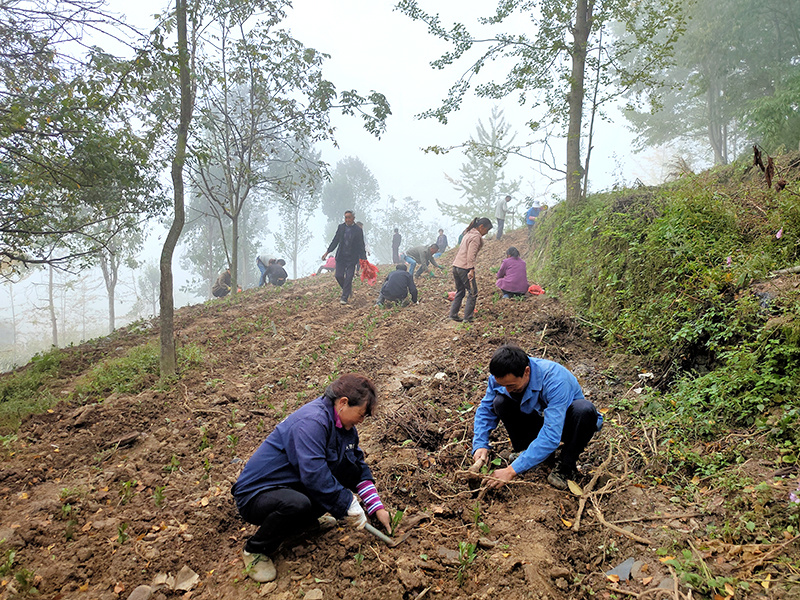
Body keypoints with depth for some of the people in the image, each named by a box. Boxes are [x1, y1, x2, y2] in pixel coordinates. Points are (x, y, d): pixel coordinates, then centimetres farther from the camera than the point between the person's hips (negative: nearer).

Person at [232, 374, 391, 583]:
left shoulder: (343, 424, 3)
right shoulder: (312, 421, -26)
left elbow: (360, 467, 10)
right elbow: (313, 474, -34)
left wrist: (377, 508, 2)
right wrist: (349, 505, -25)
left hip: (295, 486, 8)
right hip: (256, 494, -8)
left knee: (351, 469, -8)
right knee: (296, 504, -40)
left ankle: (306, 519, 8)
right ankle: (256, 550, -9)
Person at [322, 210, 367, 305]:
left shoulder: (358, 230, -6)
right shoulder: (341, 227, 3)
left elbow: (361, 246, -4)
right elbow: (335, 240, 9)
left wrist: (364, 259, -10)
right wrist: (327, 252, 5)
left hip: (352, 258, -3)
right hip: (341, 256, 3)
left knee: (348, 278, -4)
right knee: (339, 276, 0)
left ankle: (344, 297, 7)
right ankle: (348, 289, 27)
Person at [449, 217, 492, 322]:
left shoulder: (468, 234, 17)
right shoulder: (476, 237, -11)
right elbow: (471, 255, -19)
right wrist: (471, 269, -21)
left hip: (456, 266, 9)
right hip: (465, 268, -9)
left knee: (460, 292, 18)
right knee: (473, 293, 0)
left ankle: (453, 314, 18)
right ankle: (467, 317, 1)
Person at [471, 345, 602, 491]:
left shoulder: (555, 379, -37)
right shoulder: (501, 377, -21)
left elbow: (551, 436, -42)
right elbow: (485, 409, -5)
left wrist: (512, 470, -43)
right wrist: (480, 445, -23)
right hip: (539, 420, 4)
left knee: (584, 409, -37)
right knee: (500, 402, -22)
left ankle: (566, 466, -14)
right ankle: (524, 449, 0)